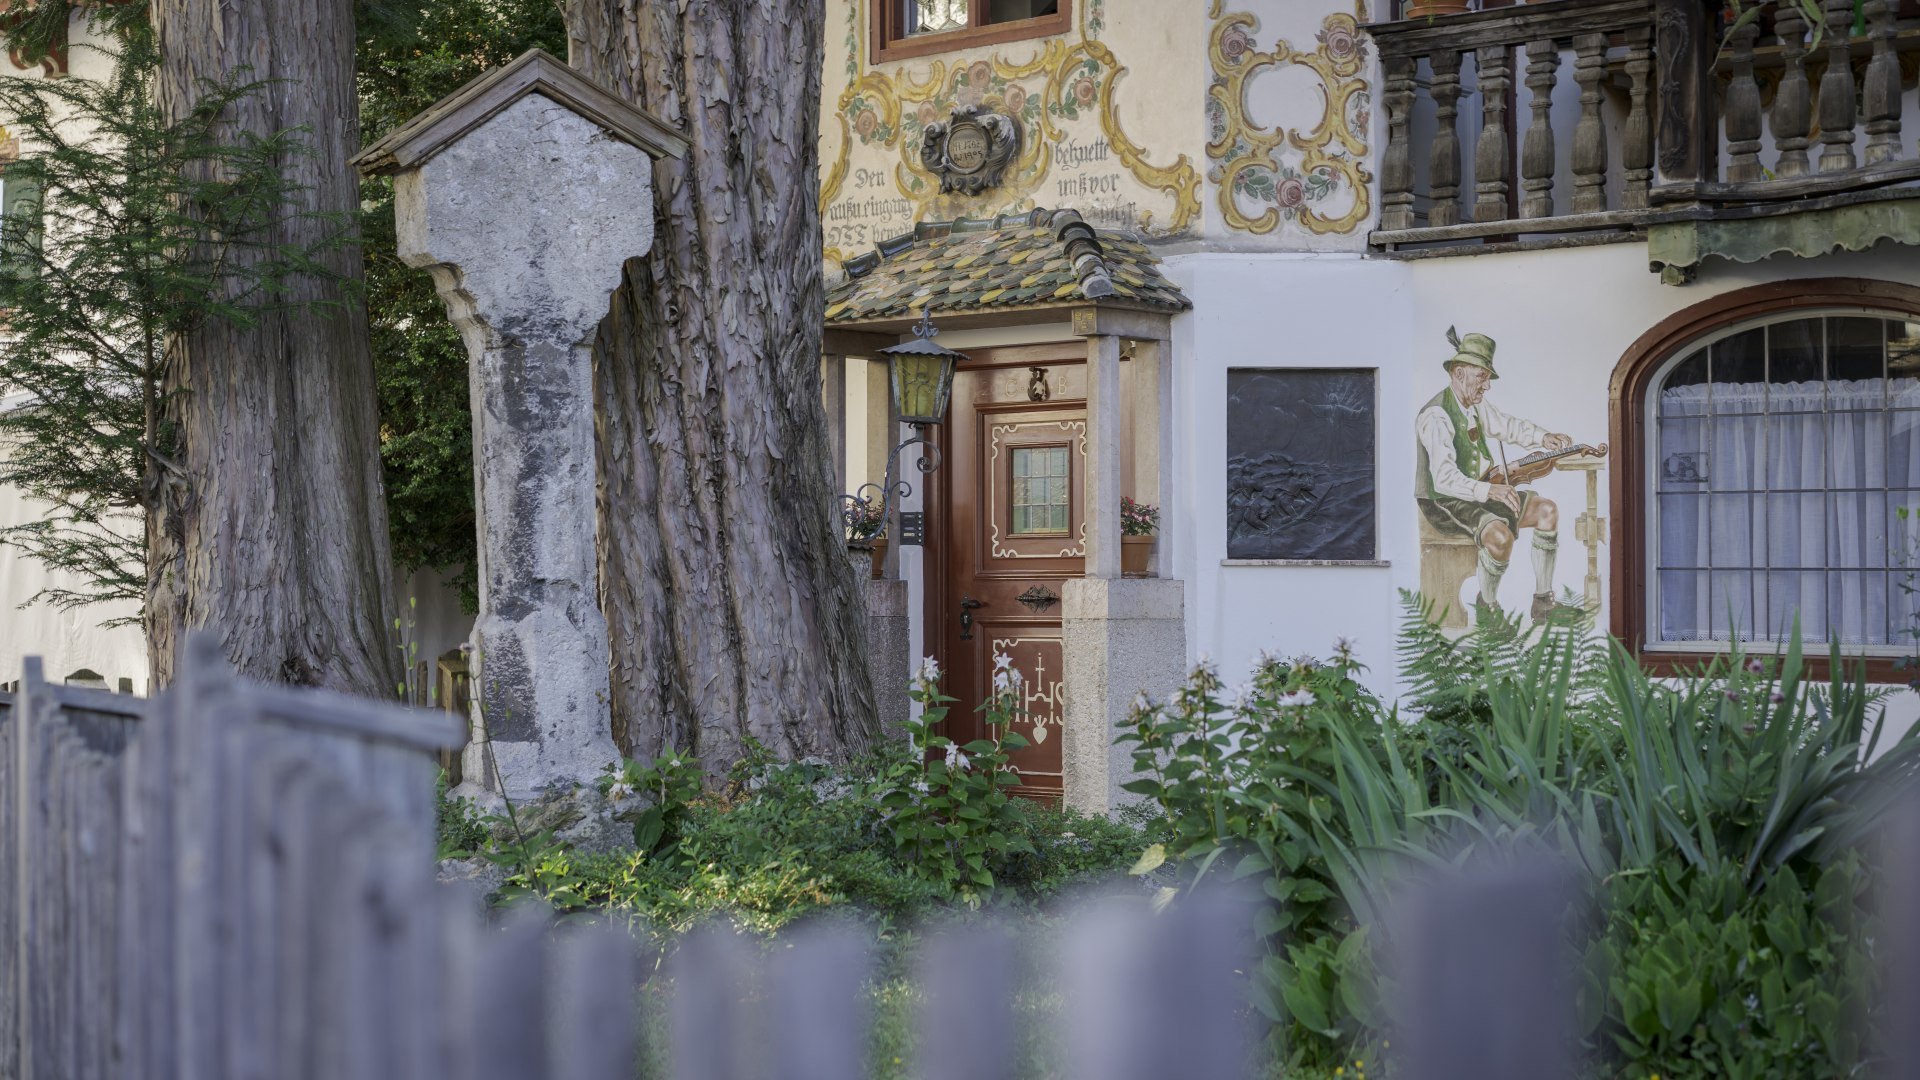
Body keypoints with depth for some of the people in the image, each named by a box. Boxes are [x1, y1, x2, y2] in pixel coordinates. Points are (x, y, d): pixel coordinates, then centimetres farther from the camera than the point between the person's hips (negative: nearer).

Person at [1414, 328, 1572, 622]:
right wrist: (1489, 490, -42)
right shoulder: (1436, 416, -24)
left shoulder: (1476, 404, 6)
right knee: (1501, 536, -34)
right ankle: (1486, 606, -9)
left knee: (1546, 509, -5)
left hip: (1480, 494, 9)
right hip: (1445, 503, -9)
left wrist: (1543, 437, 9)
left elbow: (1508, 426, 26)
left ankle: (1543, 602, 0)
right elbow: (1444, 478, -32)